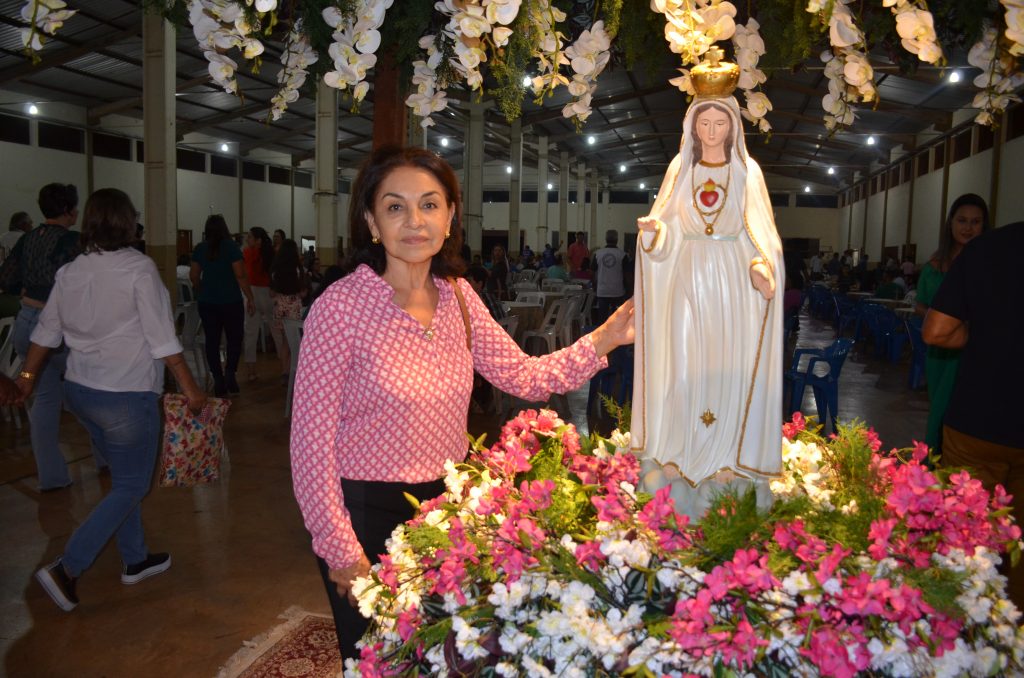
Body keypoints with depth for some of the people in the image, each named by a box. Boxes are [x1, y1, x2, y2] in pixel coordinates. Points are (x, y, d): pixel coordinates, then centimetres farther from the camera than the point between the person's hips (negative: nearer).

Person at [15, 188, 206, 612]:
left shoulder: (70, 272, 4)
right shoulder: (139, 268, -15)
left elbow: (46, 331, 13)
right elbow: (162, 339, -17)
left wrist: (28, 375, 27)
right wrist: (190, 389, -11)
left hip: (80, 390, 7)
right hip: (126, 396, -7)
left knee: (124, 478, 20)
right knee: (130, 487, 5)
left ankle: (136, 560, 31)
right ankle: (66, 569, 0)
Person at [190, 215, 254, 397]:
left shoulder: (200, 249, 4)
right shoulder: (231, 247, -7)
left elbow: (194, 276, 9)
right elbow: (240, 275, -12)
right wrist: (250, 299, -6)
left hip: (207, 302, 3)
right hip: (231, 300, -3)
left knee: (212, 341, 7)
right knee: (234, 338, 9)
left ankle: (219, 380, 7)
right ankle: (230, 372, -9)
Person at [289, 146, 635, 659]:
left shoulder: (458, 295, -1)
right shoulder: (341, 307, -19)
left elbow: (524, 376, -1)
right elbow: (311, 441, -17)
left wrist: (600, 342, -14)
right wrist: (341, 551, -16)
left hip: (445, 502, 5)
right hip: (367, 515, -5)